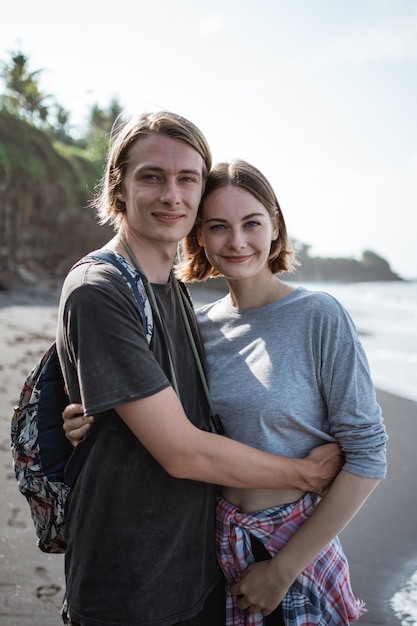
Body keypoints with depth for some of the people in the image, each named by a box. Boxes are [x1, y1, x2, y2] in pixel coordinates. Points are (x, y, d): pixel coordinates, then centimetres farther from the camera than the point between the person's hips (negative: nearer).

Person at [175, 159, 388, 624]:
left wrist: (283, 568, -13)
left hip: (296, 546, -3)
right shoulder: (199, 325, -1)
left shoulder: (319, 317, -15)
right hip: (214, 546, 4)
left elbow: (367, 456, -15)